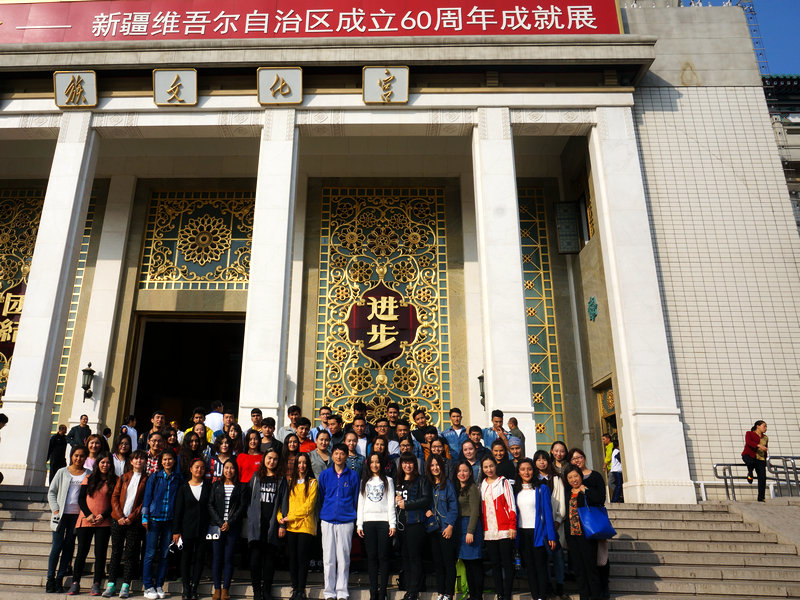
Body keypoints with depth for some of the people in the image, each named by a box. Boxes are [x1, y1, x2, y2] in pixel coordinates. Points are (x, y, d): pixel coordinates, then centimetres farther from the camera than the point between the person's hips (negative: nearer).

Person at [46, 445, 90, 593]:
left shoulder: (88, 474, 7)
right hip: (61, 514, -1)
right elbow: (51, 492, 7)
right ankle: (50, 578, 8)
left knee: (69, 546, 3)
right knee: (57, 545, -3)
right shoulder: (62, 472, 6)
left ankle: (60, 579, 11)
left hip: (77, 514, 1)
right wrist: (55, 509, -3)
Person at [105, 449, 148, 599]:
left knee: (131, 553, -1)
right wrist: (119, 516, -6)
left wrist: (131, 517, -10)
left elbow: (145, 501, -2)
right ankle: (111, 584, 12)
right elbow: (115, 497, 6)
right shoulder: (124, 477, 11)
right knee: (116, 551, 4)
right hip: (118, 519, 2)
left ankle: (126, 585, 5)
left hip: (135, 521, -2)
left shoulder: (147, 479, 4)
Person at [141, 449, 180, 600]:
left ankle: (159, 585, 16)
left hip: (170, 520, 2)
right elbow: (147, 497, 3)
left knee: (164, 554, 6)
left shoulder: (177, 479, 7)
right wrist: (145, 517, -5)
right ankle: (148, 586, 9)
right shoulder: (154, 477, 3)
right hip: (154, 519, -2)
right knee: (150, 553, -1)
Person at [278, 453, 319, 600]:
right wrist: (281, 520, -4)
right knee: (292, 559, 6)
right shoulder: (290, 481, 12)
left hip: (306, 526, -3)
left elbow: (308, 506, -7)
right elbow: (283, 502, 10)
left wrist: (289, 517, -9)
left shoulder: (312, 482, 1)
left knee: (302, 559, -3)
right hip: (290, 527, 3)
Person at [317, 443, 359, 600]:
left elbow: (356, 499, 9)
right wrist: (321, 515, 12)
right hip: (328, 520, 1)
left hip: (346, 521, -1)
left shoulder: (353, 475, 5)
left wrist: (354, 517, 7)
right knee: (328, 558, 5)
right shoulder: (325, 474, 7)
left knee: (344, 558, 2)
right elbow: (320, 497, 14)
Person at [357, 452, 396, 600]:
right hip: (368, 522, 2)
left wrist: (392, 524, -4)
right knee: (372, 557, 2)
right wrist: (359, 524, 4)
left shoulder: (388, 481, 9)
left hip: (384, 522, -2)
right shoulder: (364, 481, 14)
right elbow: (360, 503, 12)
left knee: (383, 557, -2)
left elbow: (391, 503, 4)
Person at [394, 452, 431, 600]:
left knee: (414, 557, -4)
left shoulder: (421, 481, 0)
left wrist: (406, 504, -11)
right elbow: (392, 499, 23)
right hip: (401, 523, 6)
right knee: (405, 557, 9)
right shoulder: (397, 482, 18)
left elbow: (426, 500, -10)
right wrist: (396, 500, 0)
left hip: (415, 523, -5)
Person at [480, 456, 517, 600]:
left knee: (507, 563, -2)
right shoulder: (482, 485, 13)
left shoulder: (504, 482, 1)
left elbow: (511, 506, -3)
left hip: (504, 530, -4)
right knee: (495, 564, 8)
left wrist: (512, 526, -10)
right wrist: (482, 528, 10)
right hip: (489, 532, 4)